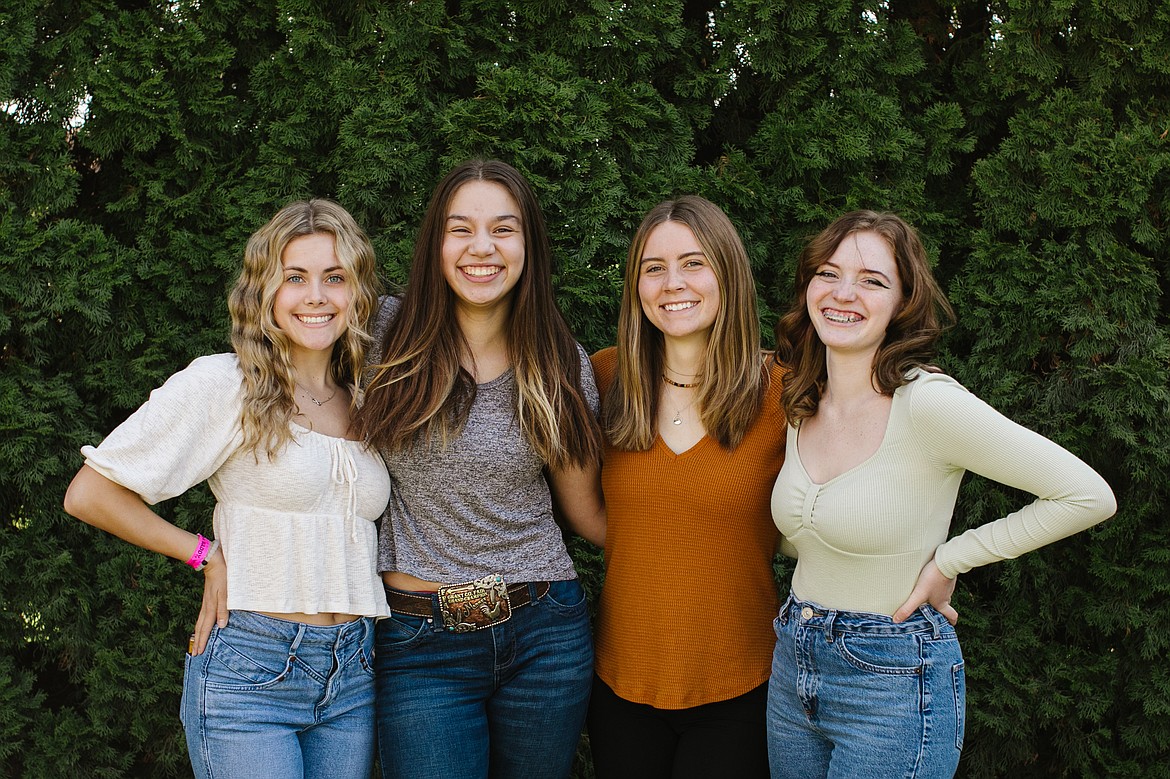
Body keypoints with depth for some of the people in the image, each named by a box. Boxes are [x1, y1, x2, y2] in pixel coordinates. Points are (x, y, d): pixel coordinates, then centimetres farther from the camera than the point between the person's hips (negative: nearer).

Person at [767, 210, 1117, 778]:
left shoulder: (928, 401, -19)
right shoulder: (800, 405, 2)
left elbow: (1089, 496, -18)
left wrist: (948, 561, -12)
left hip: (893, 689, -6)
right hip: (793, 670, 7)